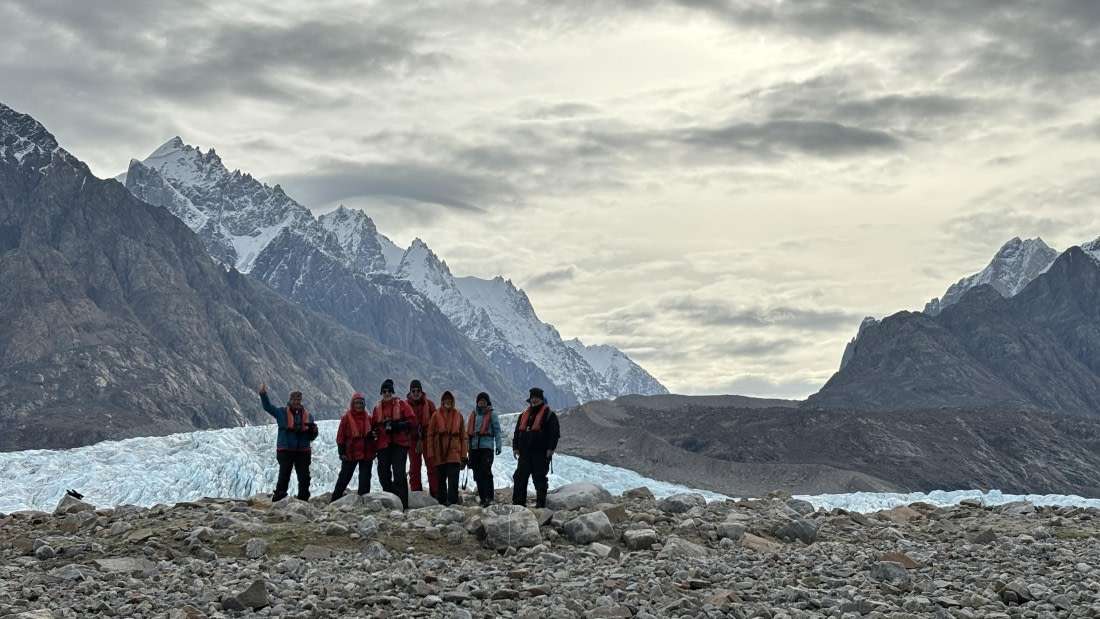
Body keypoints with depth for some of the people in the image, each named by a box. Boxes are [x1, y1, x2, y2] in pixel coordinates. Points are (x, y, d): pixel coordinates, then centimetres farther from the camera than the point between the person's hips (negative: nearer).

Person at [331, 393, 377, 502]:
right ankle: (334, 501, 12)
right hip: (350, 454, -3)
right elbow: (340, 436, -2)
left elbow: (374, 433, 17)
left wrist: (373, 435, -8)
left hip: (366, 454, 3)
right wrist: (342, 452, -8)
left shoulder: (368, 419, 7)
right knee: (344, 478, 4)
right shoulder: (346, 418, -2)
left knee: (365, 480, 4)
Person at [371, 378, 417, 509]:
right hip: (383, 444, 5)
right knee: (383, 474, 5)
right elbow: (373, 425, 17)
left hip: (399, 444, -4)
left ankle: (402, 502, -11)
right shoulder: (377, 408, 13)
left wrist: (398, 426, -17)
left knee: (399, 474, -11)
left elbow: (412, 420, -4)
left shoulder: (401, 404, 1)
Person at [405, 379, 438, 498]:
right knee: (414, 468, 5)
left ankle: (435, 494, 0)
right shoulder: (405, 405, 4)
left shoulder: (429, 404, 3)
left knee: (432, 466, -2)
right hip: (412, 440, 1)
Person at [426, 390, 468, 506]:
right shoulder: (436, 415, 4)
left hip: (454, 451, -1)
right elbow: (430, 435, 4)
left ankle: (452, 501, -12)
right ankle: (442, 502, 15)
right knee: (441, 479, 8)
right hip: (440, 453, 1)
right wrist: (430, 453, -4)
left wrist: (464, 455, 3)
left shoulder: (458, 415, 7)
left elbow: (463, 436, 9)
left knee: (453, 479, -10)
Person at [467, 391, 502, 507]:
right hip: (475, 446, 5)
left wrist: (498, 445, -9)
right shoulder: (473, 414, 18)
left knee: (486, 471, -16)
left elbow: (497, 430, 0)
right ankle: (483, 498, 11)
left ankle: (489, 498, -19)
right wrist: (468, 446, 17)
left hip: (487, 446, -5)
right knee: (477, 473, 4)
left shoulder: (492, 414, 4)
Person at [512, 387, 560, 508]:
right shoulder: (524, 415, 18)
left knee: (540, 478, -2)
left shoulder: (549, 414, 0)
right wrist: (515, 447, 10)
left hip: (541, 453, -5)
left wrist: (551, 448, -15)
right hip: (525, 452, 5)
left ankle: (540, 503, 2)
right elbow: (517, 432, 20)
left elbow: (555, 433, -7)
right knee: (520, 477, 2)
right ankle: (518, 502, 6)